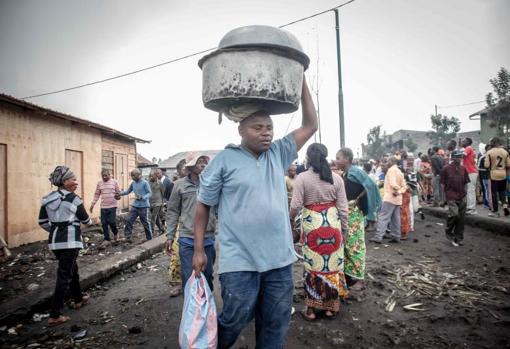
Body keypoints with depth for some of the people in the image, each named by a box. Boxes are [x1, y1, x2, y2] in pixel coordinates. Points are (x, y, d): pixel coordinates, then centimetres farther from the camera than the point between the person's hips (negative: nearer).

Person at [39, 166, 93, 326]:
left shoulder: (47, 199, 7)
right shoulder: (73, 198, -10)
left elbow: (42, 221, 9)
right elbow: (85, 219, 0)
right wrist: (91, 222, 21)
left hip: (54, 241, 7)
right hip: (70, 241, -7)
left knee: (71, 269, 23)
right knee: (64, 275, -1)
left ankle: (78, 299, 39)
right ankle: (55, 315, 1)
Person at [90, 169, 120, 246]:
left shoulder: (114, 182, 0)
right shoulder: (99, 183, 8)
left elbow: (118, 192, 4)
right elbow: (96, 195, 11)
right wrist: (92, 204, 7)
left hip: (112, 206, -3)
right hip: (103, 207, 3)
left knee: (112, 222, -7)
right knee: (104, 223, 3)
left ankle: (115, 233, 24)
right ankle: (107, 239, 15)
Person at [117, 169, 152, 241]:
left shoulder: (145, 183, -14)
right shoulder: (133, 183, 6)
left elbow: (150, 193, -14)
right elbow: (128, 191, 19)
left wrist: (142, 197, -29)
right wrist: (120, 193, 4)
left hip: (144, 206, -6)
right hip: (135, 206, 6)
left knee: (146, 223, 3)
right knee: (129, 220, 1)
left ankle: (149, 239, 17)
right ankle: (128, 237, 12)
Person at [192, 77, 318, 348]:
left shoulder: (278, 154, 7)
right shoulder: (224, 160, -5)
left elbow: (310, 126, 10)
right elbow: (203, 205, 1)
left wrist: (301, 83, 5)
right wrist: (199, 250, -1)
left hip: (279, 259, 5)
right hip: (239, 261, -4)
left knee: (275, 325, 16)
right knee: (234, 320, 9)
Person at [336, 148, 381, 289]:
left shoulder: (355, 172, -13)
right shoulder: (343, 175, 10)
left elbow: (370, 186, -22)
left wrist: (358, 199, -16)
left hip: (354, 213, -8)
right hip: (344, 214, 8)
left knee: (355, 245, -1)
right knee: (345, 244, 14)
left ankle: (359, 278, 10)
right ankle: (348, 273, 26)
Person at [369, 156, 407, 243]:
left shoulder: (391, 169, -8)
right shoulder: (399, 171, 19)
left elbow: (392, 182, -23)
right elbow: (404, 186, 12)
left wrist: (396, 189, -11)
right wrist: (399, 192, -3)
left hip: (390, 197, -9)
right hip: (397, 199, 9)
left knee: (383, 217, -11)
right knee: (395, 219, 11)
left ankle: (378, 237, -15)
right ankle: (396, 237, 13)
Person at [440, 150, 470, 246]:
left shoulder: (463, 168, 8)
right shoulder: (446, 169, -5)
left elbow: (465, 182, 16)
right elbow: (443, 183, -2)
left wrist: (463, 192, 8)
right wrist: (446, 193, -5)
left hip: (462, 197, 5)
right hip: (451, 197, -5)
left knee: (461, 218, 7)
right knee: (454, 214, -19)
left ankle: (458, 238, 21)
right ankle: (449, 233, 6)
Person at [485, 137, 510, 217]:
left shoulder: (489, 152, -10)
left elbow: (486, 165, -14)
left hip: (494, 175, -4)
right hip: (503, 175, 4)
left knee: (494, 193, 4)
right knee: (502, 191, 20)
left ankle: (495, 211, 10)